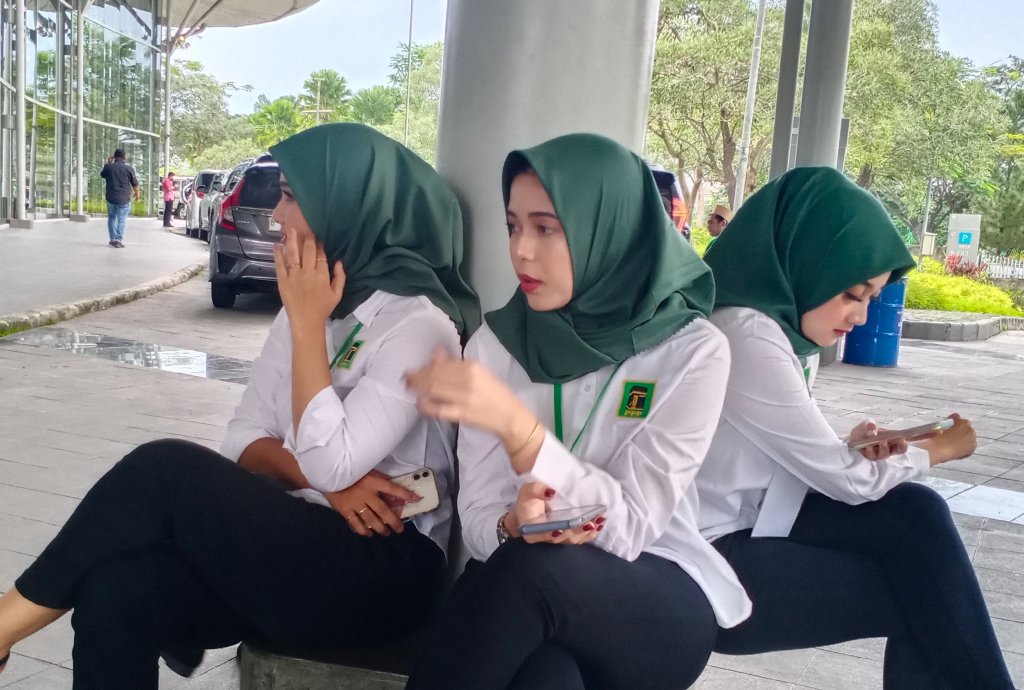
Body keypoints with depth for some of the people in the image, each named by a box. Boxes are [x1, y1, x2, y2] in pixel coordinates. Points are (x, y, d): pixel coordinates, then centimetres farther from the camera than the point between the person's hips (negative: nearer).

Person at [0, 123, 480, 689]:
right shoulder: (310, 305, 13)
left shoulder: (417, 322, -12)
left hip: (384, 567, -7)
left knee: (164, 471, -22)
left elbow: (330, 464, -20)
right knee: (115, 591, -21)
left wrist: (308, 324, -15)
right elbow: (245, 440, 8)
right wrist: (326, 480, -12)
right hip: (294, 540, 7)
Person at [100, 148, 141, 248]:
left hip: (110, 197, 3)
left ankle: (113, 239, 17)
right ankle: (119, 240, -4)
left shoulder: (108, 167, -2)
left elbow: (102, 175, 20)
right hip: (124, 199, -2)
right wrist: (137, 194, 16)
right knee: (122, 219, 2)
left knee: (112, 217, 17)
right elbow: (135, 184, -1)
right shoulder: (129, 168, -8)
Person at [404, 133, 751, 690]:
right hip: (521, 587, 1)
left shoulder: (693, 352, -9)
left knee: (529, 569, -34)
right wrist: (514, 525, -27)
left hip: (662, 599, -1)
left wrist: (514, 423, -31)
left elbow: (631, 526, -17)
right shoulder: (494, 343, 0)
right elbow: (479, 518, -2)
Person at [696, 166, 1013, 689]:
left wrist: (848, 449, -4)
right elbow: (848, 483, -15)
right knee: (922, 592, -4)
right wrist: (937, 449, 3)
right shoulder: (747, 338, -24)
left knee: (914, 515, -5)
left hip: (744, 519, 8)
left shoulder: (769, 320, 4)